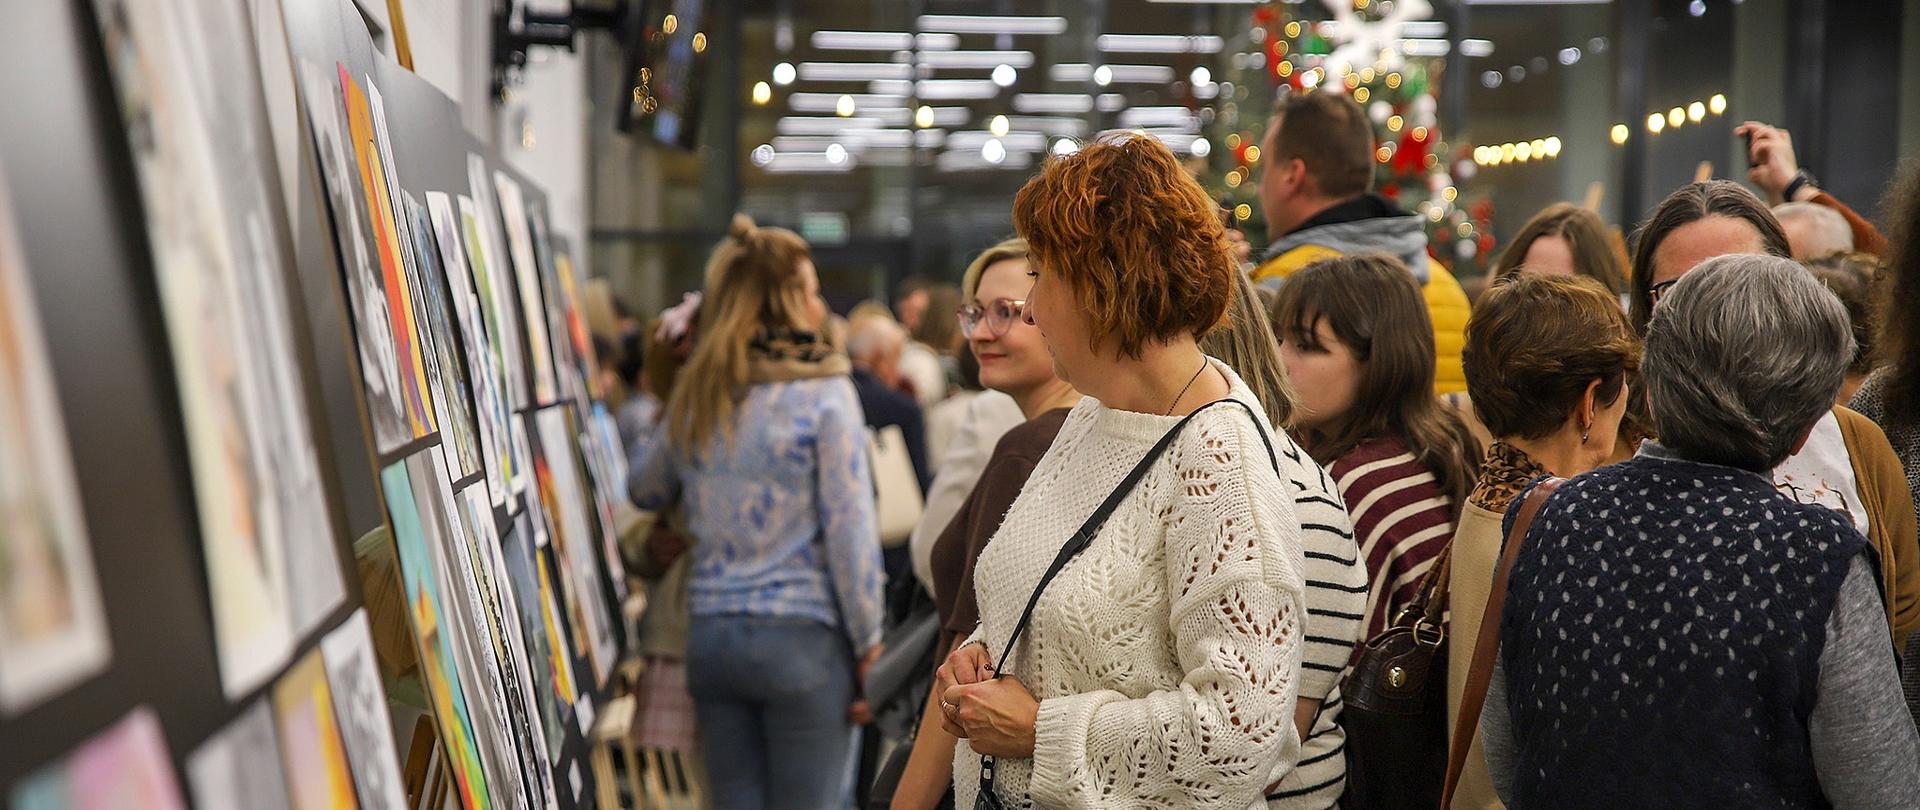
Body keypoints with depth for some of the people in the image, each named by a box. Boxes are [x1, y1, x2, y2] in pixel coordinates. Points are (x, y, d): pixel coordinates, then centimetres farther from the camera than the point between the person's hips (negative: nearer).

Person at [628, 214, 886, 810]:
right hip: (803, 637, -5)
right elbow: (849, 531, -11)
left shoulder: (693, 400, 7)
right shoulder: (824, 392, -8)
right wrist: (867, 647, -5)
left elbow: (644, 492, 24)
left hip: (710, 635, 5)